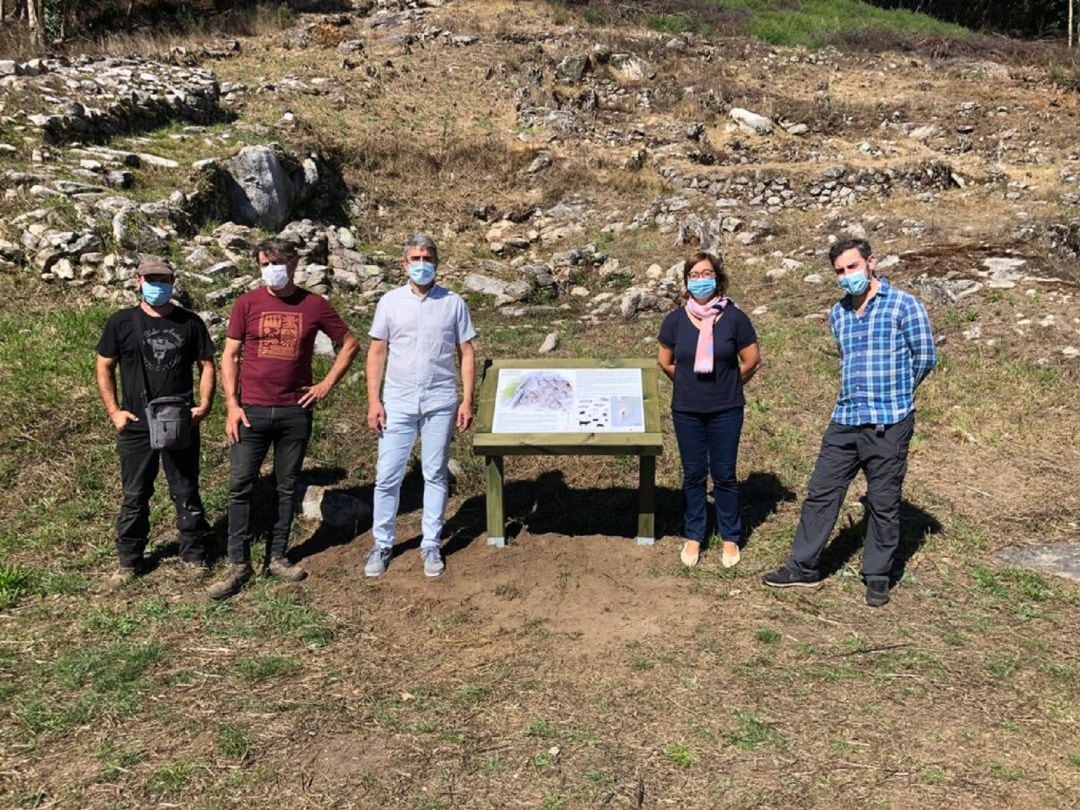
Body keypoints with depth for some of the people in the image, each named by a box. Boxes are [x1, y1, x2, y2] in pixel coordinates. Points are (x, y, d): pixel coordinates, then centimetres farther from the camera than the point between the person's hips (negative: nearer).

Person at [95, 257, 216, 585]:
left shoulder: (190, 322, 2)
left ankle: (193, 555, 23)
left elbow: (206, 365, 6)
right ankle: (129, 561, 24)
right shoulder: (121, 322, 2)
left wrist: (204, 404, -7)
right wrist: (114, 411, -3)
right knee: (134, 496, 10)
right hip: (135, 426, 0)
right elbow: (104, 367, 7)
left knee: (187, 493, 9)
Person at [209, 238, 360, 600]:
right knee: (241, 487, -1)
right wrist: (232, 404, -7)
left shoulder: (314, 305, 2)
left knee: (287, 487, 9)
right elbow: (230, 355, 2)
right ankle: (238, 563, 9)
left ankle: (278, 557, 22)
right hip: (252, 410, -1)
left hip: (296, 411, 1)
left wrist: (327, 384, 2)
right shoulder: (247, 303, 1)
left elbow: (350, 344, 11)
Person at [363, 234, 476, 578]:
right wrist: (373, 401, -2)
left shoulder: (453, 303, 2)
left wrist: (467, 400, -3)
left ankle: (431, 545, 20)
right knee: (387, 476, 3)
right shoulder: (390, 302, 3)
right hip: (398, 403, 0)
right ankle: (382, 544, 19)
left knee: (436, 475, 8)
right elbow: (377, 352, 4)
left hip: (440, 403, 0)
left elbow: (466, 352, 4)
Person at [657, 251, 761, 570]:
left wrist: (727, 386, 9)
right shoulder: (675, 319, -3)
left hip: (725, 411, -1)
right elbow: (664, 362, 10)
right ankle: (693, 536, 25)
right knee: (693, 475, 11)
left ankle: (730, 538, 23)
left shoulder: (734, 317, -8)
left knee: (724, 475, 6)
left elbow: (752, 361, 0)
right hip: (687, 411, 2)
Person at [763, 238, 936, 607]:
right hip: (845, 420, 5)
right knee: (821, 492, 7)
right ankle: (803, 567, 17)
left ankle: (877, 577, 20)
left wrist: (895, 393, 10)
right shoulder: (838, 313, 11)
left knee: (883, 502, 5)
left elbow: (925, 357, -1)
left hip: (889, 422, -5)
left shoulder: (904, 305, -6)